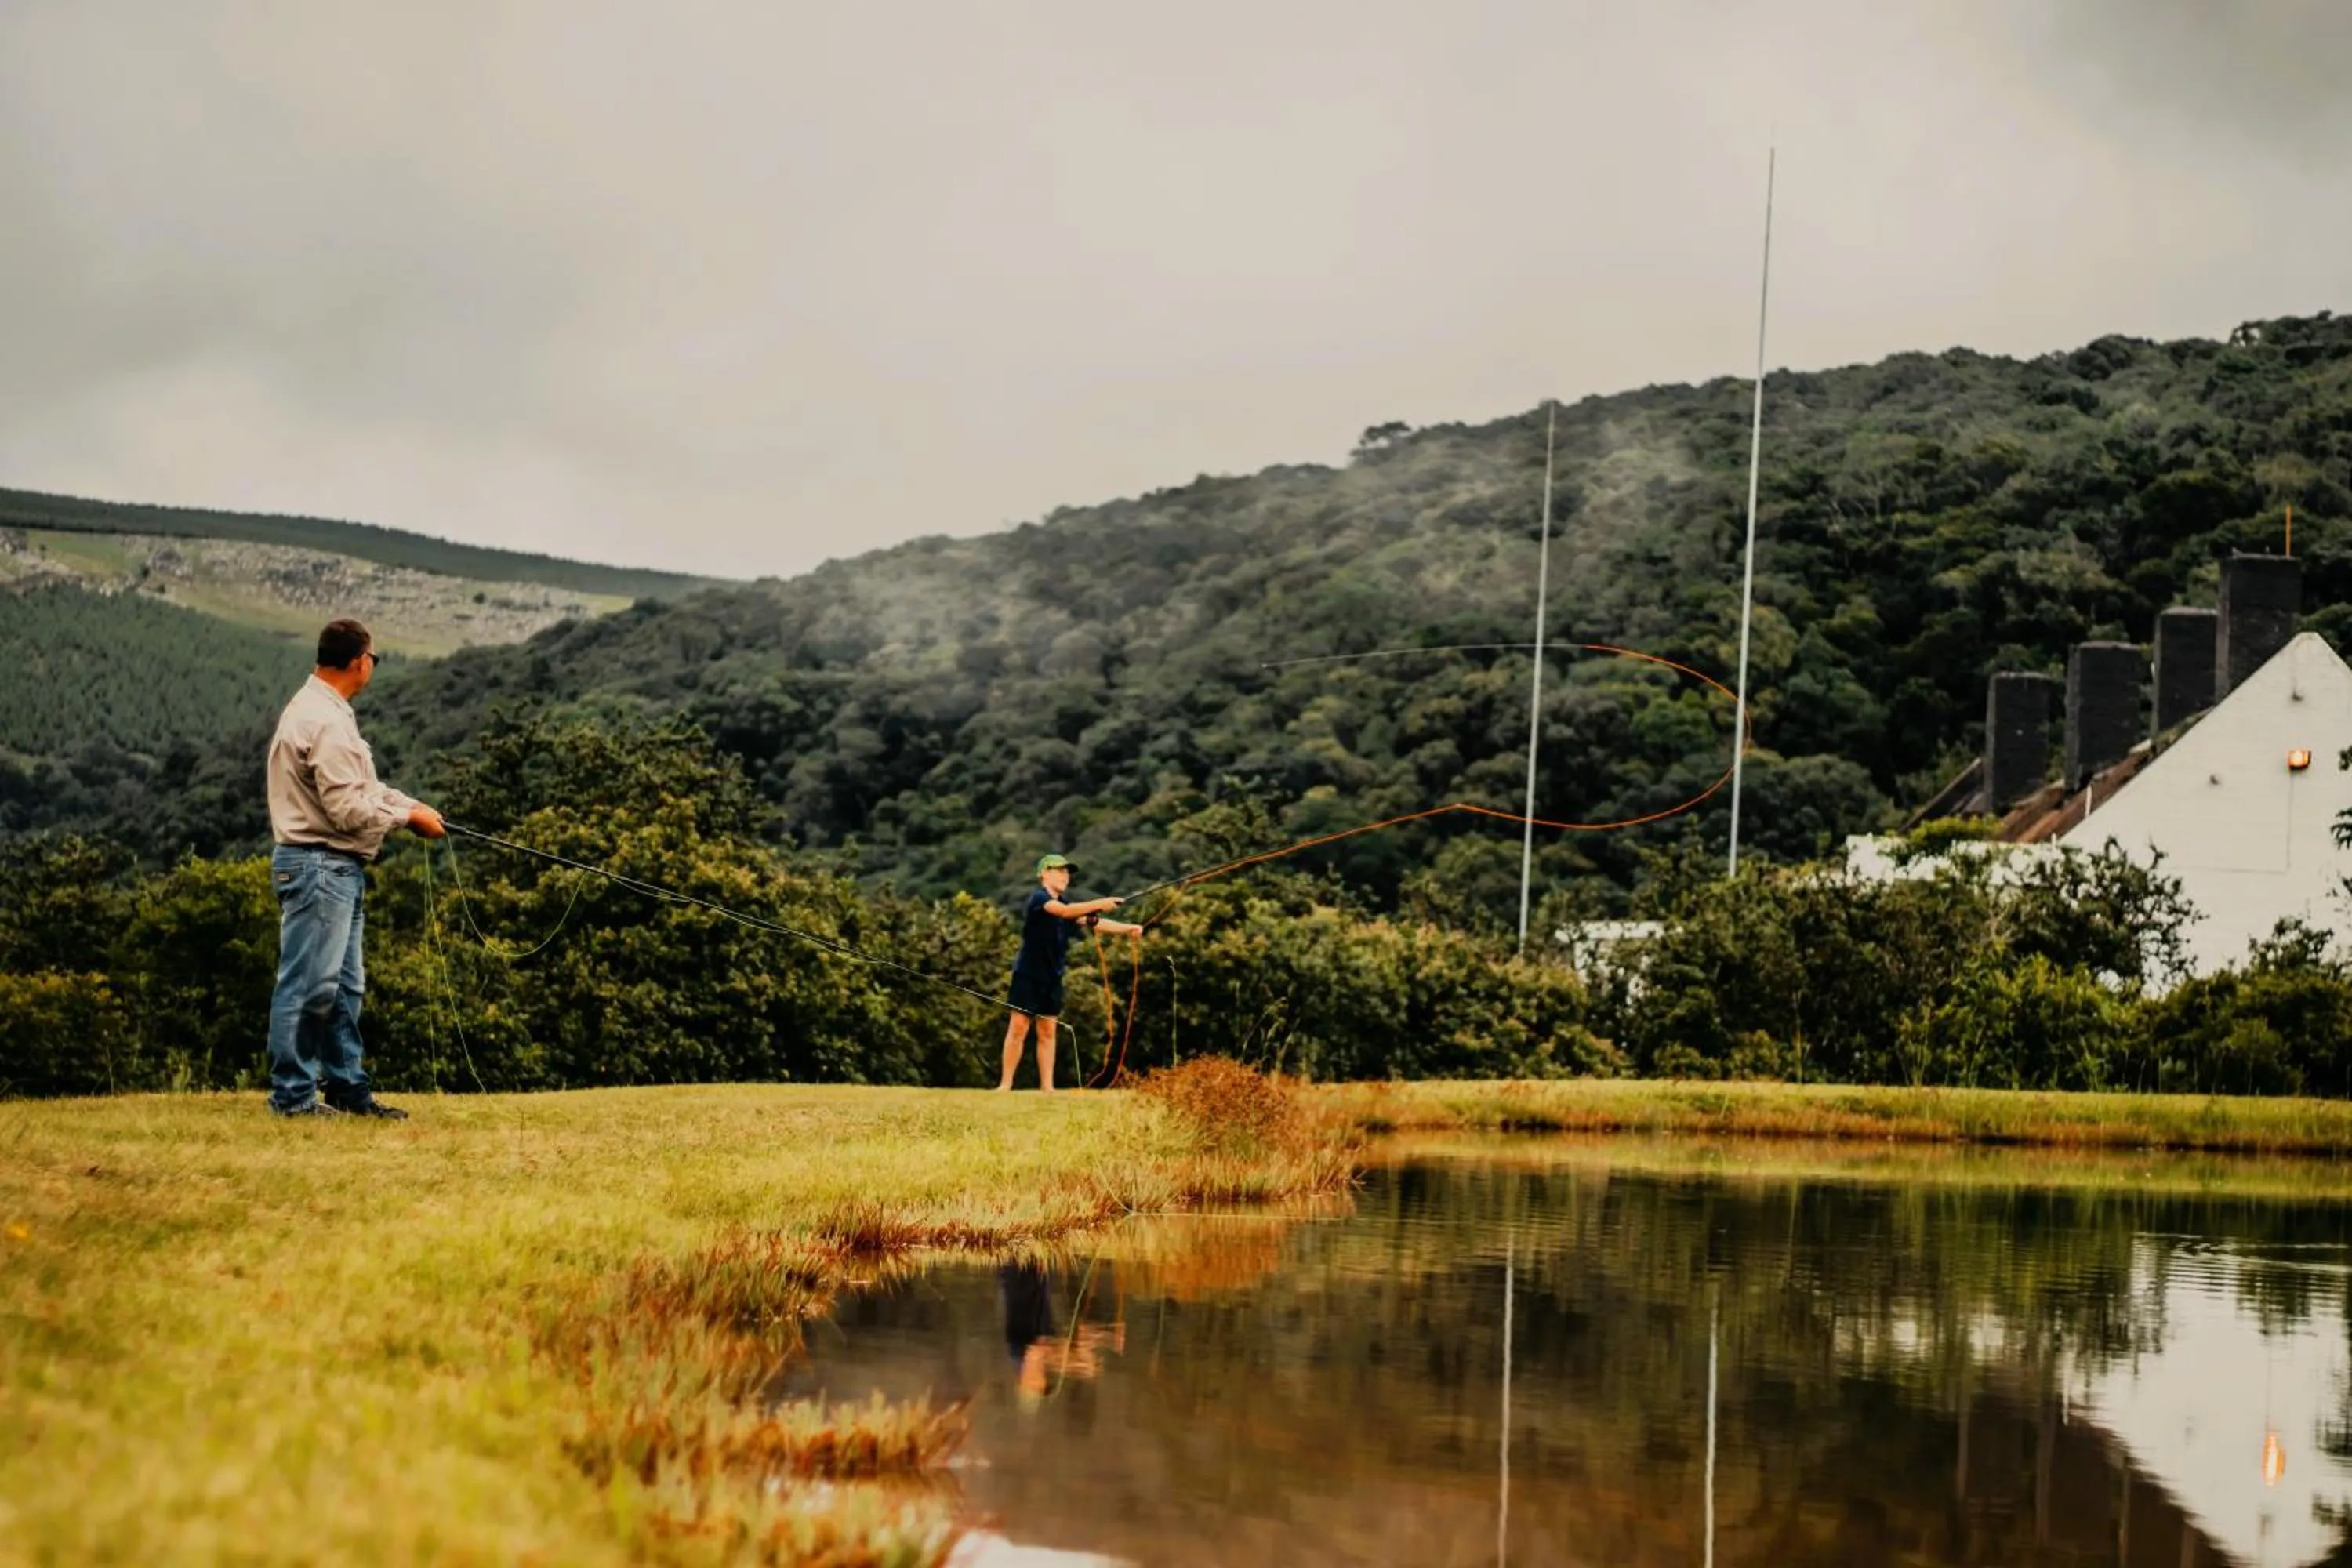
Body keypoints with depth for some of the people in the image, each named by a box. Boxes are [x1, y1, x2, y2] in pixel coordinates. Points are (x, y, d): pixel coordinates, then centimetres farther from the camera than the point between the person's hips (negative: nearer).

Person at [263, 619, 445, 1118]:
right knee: (309, 984, -6)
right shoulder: (325, 722, -19)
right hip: (319, 866, -11)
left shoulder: (321, 710, 15)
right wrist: (408, 816, -8)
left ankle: (347, 1087, 22)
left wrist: (412, 805, 10)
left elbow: (359, 787, 21)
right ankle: (293, 1095, -1)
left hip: (340, 870, 11)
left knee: (343, 986, 16)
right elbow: (348, 809, -22)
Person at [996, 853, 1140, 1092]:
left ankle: (1047, 1087, 7)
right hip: (1028, 974, -7)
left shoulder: (1065, 905, 12)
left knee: (1047, 1032, 6)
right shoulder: (1038, 899, -10)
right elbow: (1065, 912, -27)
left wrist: (1128, 928, -12)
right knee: (1018, 1028, -6)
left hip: (1052, 978, 7)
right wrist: (1100, 904, -33)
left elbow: (1092, 922, 1)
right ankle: (1006, 1084, -3)